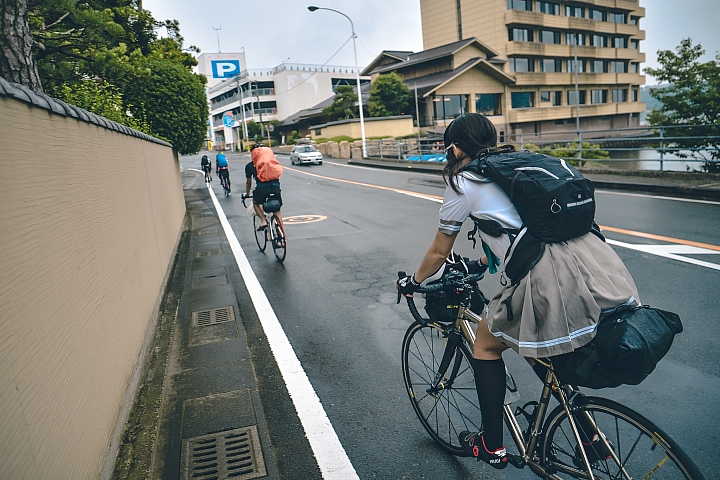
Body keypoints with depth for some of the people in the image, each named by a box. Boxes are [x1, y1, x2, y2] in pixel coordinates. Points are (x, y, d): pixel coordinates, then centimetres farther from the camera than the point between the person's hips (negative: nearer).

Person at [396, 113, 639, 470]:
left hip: (550, 279, -7)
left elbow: (439, 252, 14)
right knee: (531, 345, 30)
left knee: (487, 344, 18)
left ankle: (492, 446, 31)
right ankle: (589, 437, 36)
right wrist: (482, 263, 52)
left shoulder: (463, 183, 4)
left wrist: (412, 282, 33)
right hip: (598, 268, 8)